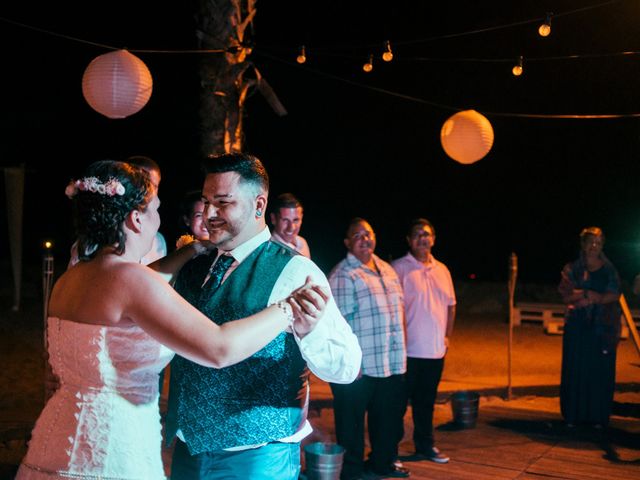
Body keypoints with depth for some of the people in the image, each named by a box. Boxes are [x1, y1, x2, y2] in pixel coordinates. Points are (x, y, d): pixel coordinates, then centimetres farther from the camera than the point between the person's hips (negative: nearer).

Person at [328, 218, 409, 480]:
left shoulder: (387, 269, 14)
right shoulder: (343, 276, -11)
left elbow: (399, 306, 21)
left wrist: (400, 347, 16)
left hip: (393, 363, 8)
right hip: (360, 367, -8)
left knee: (390, 417, 18)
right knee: (352, 421, 4)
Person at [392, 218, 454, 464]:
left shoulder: (442, 270, 11)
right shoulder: (399, 268, -8)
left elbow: (450, 305, 17)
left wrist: (447, 336, 10)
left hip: (436, 350, 6)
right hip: (408, 351, -5)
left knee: (426, 401, 17)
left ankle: (425, 446, 29)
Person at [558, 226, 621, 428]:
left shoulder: (609, 270, 10)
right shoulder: (572, 269, 8)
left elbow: (615, 294, -1)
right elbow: (566, 296, -2)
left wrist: (598, 298, -19)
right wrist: (587, 295, -18)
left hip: (603, 326, 1)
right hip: (577, 326, 0)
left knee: (600, 370, -1)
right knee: (575, 370, -1)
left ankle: (597, 416, 7)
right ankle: (573, 415, 6)